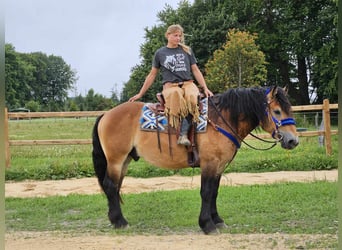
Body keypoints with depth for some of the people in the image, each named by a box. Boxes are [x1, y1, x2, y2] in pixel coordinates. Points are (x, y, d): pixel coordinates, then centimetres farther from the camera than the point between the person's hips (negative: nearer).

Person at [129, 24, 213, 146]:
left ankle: (183, 134, -41)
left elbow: (196, 70, 16)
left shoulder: (187, 51, 16)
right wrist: (140, 94, 16)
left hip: (188, 83, 1)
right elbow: (152, 75, 18)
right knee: (176, 95, -40)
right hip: (170, 85, -1)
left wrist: (205, 88, 4)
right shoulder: (160, 53, 13)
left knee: (191, 98, -37)